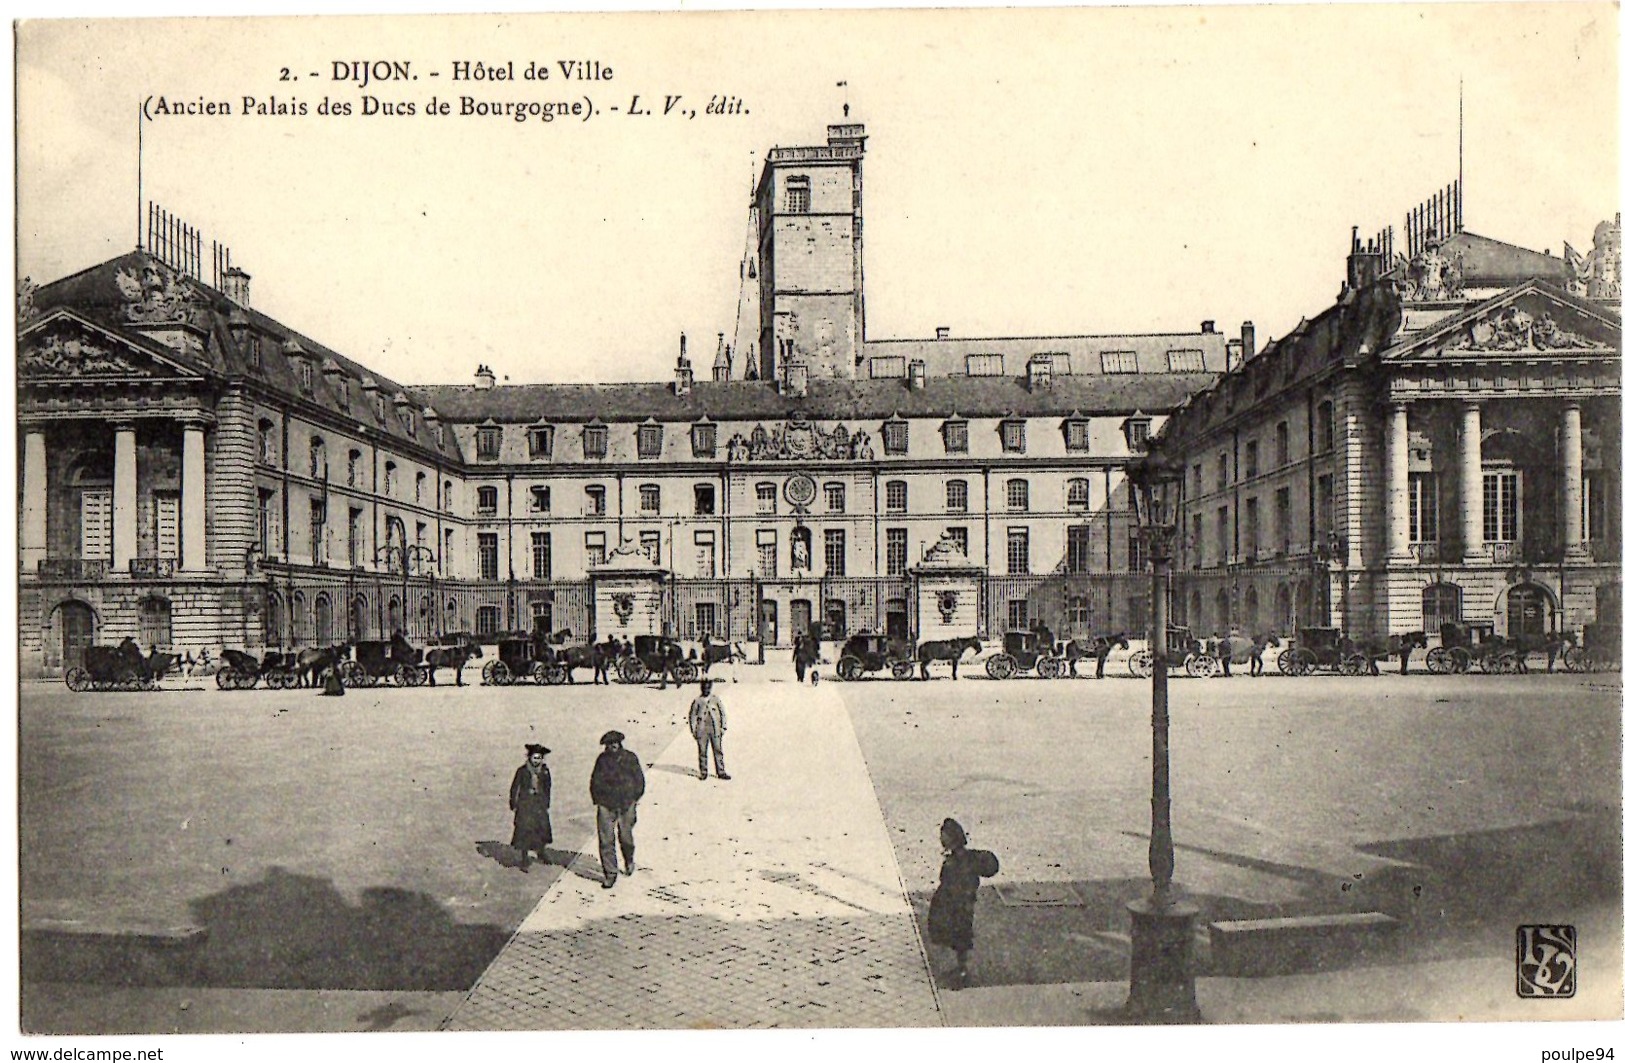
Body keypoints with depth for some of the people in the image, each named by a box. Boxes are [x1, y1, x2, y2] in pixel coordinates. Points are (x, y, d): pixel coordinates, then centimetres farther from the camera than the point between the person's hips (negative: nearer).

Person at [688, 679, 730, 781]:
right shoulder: (697, 701, 1)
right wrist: (693, 730, 2)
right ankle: (703, 773, 12)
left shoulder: (715, 699, 6)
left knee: (718, 751, 1)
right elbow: (692, 715, 6)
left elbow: (723, 713, 11)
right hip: (702, 730, -1)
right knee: (702, 752, 2)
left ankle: (721, 772, 5)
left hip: (715, 730, 1)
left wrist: (723, 727, 5)